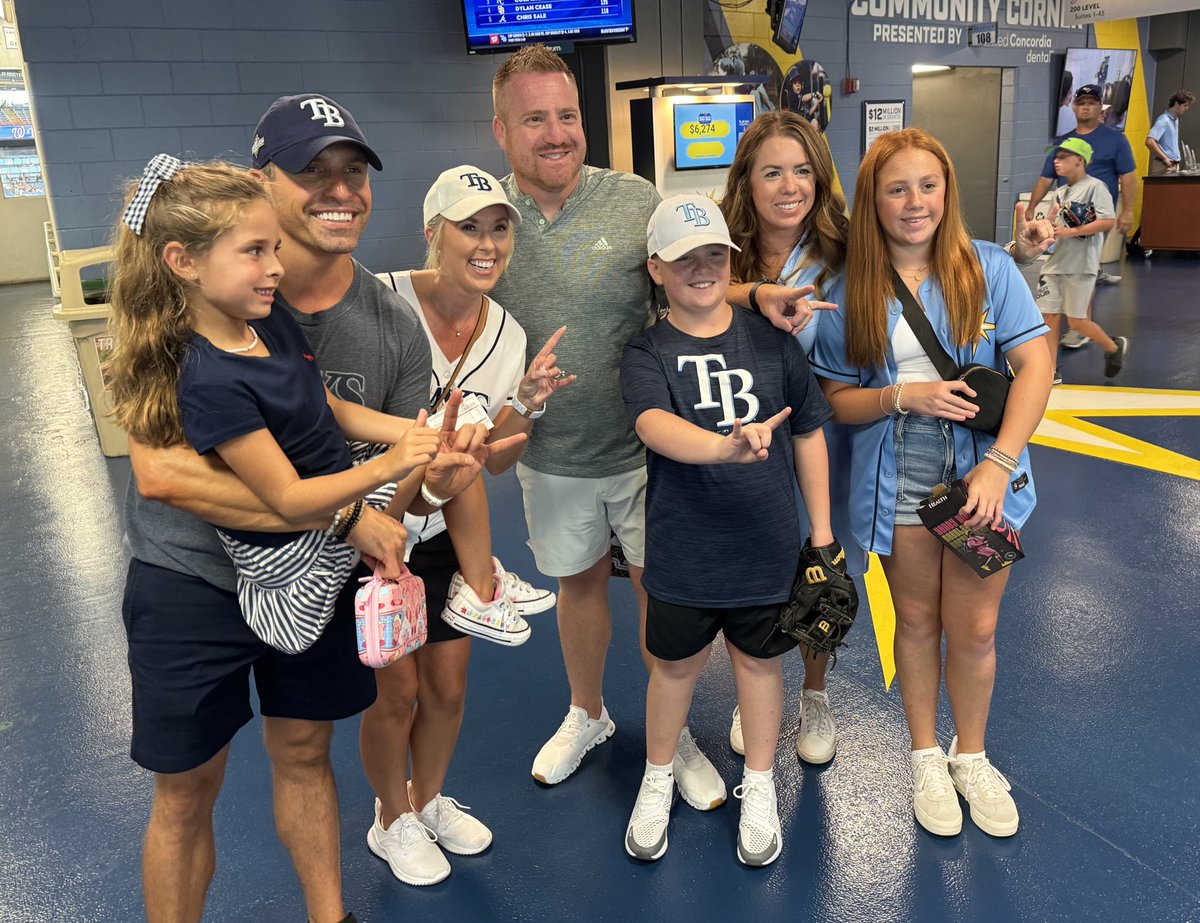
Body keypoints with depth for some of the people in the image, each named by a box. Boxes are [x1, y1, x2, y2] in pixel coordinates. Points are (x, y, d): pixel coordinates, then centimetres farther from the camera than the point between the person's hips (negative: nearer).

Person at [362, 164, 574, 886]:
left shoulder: (508, 334, -3)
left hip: (445, 528, 5)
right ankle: (394, 821, 36)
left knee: (448, 686, 15)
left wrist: (525, 405, -18)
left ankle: (429, 801, 44)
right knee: (397, 690, 7)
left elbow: (495, 461, 0)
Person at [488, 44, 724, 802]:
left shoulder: (637, 201, -9)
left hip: (644, 447, -1)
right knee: (580, 582, 20)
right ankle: (587, 715, 45)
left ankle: (673, 736, 33)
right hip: (549, 456, 2)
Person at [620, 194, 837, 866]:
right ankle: (659, 779, 41)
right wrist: (727, 446, -47)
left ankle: (759, 787, 40)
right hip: (682, 551, -1)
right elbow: (655, 425, -28)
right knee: (677, 663, 16)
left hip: (767, 546, 1)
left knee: (759, 660, 17)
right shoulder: (648, 355, -8)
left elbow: (809, 433, 3)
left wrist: (823, 532, 4)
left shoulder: (771, 341, -3)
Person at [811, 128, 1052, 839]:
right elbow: (835, 401, 0)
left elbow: (1036, 365, -9)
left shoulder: (989, 268, -3)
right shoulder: (850, 292, -1)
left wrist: (998, 464, -19)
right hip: (898, 486, 1)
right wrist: (902, 396, -19)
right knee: (918, 622, 15)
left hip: (983, 476, 0)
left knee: (975, 628, 8)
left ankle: (971, 756, 33)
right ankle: (927, 757, 35)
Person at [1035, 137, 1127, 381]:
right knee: (1048, 316, 1)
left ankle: (1114, 347, 26)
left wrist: (1070, 232, -19)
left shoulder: (1094, 186, -7)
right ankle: (1051, 372, 7)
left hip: (1081, 264, -7)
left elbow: (1108, 221, -16)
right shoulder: (1060, 192, 16)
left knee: (1076, 321, -2)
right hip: (1055, 262, 7)